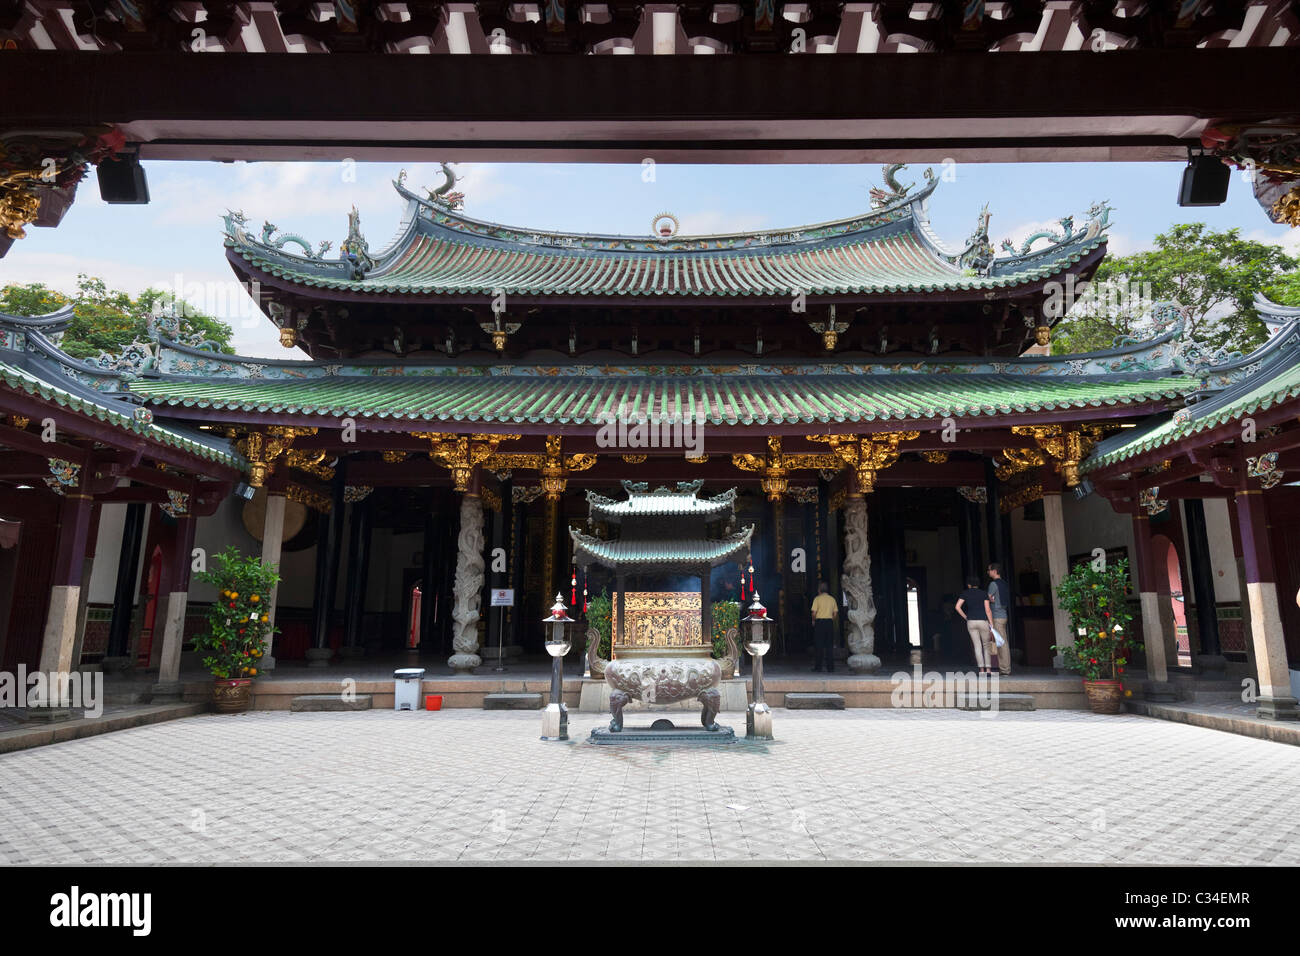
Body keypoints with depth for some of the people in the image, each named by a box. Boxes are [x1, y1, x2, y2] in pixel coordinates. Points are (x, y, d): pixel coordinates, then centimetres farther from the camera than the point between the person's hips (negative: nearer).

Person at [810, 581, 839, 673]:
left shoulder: (817, 598, -5)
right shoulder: (832, 599, 7)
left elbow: (814, 612, -11)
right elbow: (835, 613, 6)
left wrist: (813, 621, 5)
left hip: (819, 622, -3)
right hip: (830, 622, 3)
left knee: (818, 645, 5)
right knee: (828, 646, 6)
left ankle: (818, 666, 9)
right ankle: (830, 667, 3)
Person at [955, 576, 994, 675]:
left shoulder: (965, 593, 5)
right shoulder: (984, 593, 2)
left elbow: (958, 607, -5)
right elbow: (988, 610, -4)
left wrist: (966, 617, 6)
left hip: (971, 622, 1)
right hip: (983, 621, -1)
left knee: (977, 646, 3)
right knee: (986, 645, 11)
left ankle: (982, 669, -7)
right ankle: (988, 669, 1)